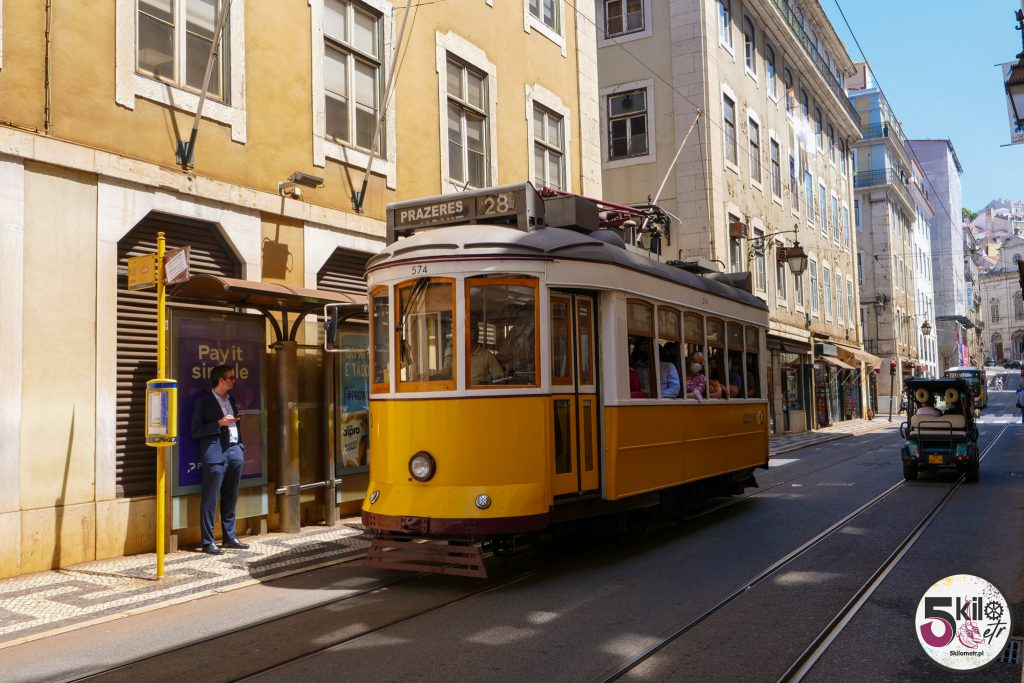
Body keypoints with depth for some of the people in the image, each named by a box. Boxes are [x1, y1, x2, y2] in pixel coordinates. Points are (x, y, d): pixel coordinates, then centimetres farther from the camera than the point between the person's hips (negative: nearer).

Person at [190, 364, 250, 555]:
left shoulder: (231, 400, 17)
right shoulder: (203, 401, -5)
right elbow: (196, 431, -8)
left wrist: (241, 447, 15)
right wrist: (219, 423, -16)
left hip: (234, 452, 7)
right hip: (216, 455, -7)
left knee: (230, 499, 12)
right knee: (210, 500, -3)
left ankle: (229, 537, 20)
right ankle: (208, 542, 2)